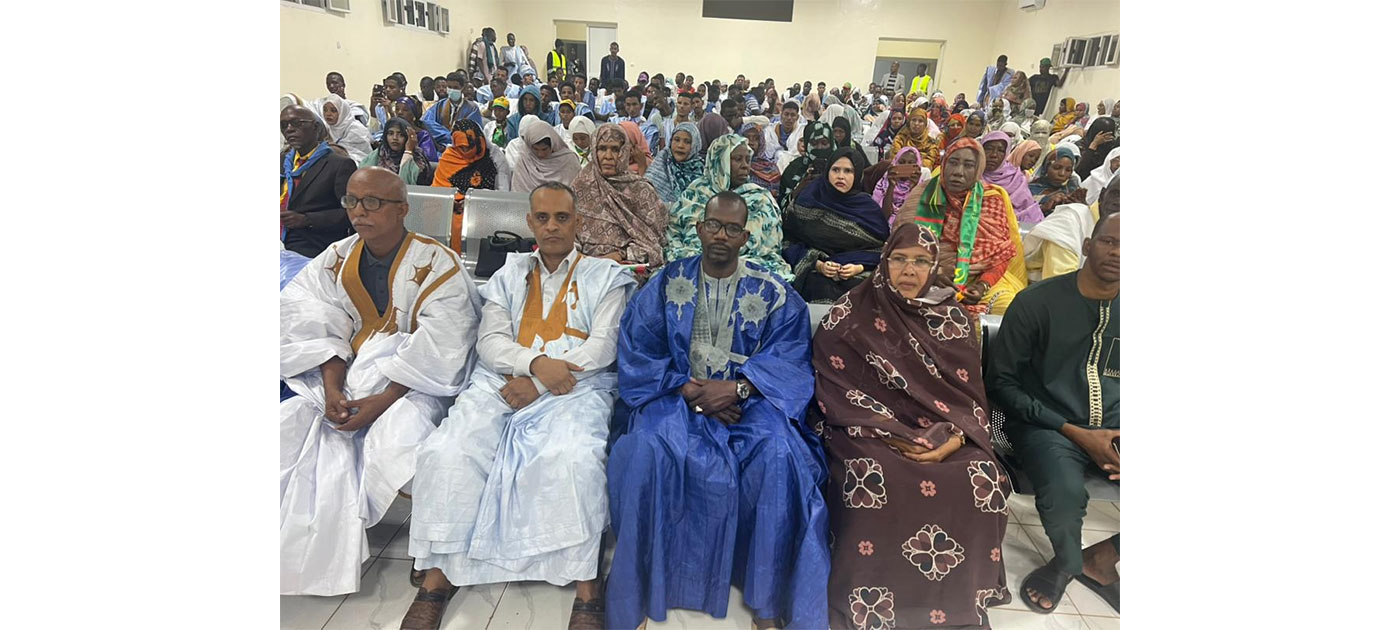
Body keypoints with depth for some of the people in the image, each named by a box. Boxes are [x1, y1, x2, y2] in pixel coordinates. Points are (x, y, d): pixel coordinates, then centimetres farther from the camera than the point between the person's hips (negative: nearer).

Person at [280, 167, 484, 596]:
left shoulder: (437, 266, -8)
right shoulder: (336, 259, 10)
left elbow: (436, 353, -15)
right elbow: (322, 330, 2)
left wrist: (382, 401, -20)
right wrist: (332, 391, -14)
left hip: (412, 384, -5)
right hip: (347, 377, 6)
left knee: (392, 443, -29)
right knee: (290, 424, -16)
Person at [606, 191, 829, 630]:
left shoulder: (773, 293, 5)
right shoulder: (665, 284, 5)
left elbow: (788, 359, -4)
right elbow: (637, 354, -1)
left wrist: (736, 387, -21)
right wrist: (691, 390, -15)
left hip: (748, 401, 0)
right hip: (676, 397, 1)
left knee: (779, 454, -30)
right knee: (649, 449, -30)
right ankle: (641, 594, -12)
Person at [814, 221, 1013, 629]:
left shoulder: (955, 319, 10)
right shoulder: (852, 315, -1)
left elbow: (969, 393, 6)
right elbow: (836, 388, -8)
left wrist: (954, 439, -15)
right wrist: (895, 437, -17)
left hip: (943, 435, 3)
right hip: (870, 432, -3)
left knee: (983, 482, -22)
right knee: (873, 479, -31)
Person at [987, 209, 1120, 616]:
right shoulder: (1038, 302, -6)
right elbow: (1001, 383, -5)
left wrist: (1113, 437, -7)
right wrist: (1074, 432, -11)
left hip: (1112, 431, 5)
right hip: (1047, 426, -4)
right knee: (1065, 490, -34)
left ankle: (1099, 558, 7)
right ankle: (1067, 560, 3)